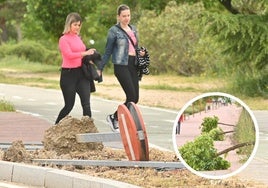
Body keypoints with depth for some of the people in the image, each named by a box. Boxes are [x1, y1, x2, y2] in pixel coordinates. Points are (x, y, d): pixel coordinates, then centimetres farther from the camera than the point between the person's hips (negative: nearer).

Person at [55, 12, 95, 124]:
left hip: (81, 73, 6)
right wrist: (85, 53, -28)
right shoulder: (64, 39, -7)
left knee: (86, 104, -6)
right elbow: (69, 54, -21)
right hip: (68, 74, -6)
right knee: (69, 105, 3)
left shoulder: (78, 38, 15)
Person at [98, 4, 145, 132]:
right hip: (121, 65, -7)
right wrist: (100, 68, 2)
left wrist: (140, 53, 3)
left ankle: (114, 117, 17)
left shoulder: (133, 29, 15)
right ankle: (114, 118, 5)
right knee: (132, 97, -13)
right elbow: (108, 51, 2)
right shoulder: (114, 30, -3)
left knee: (135, 98, 2)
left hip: (133, 65, 7)